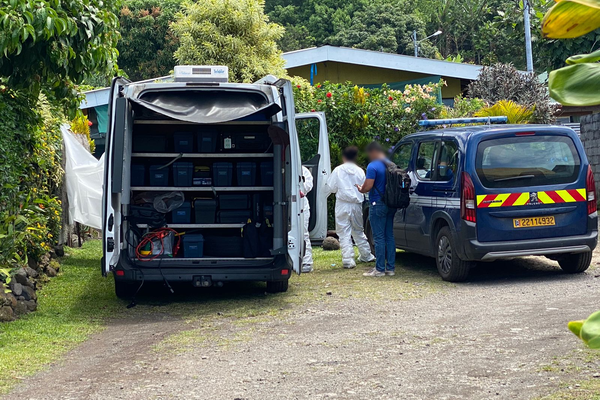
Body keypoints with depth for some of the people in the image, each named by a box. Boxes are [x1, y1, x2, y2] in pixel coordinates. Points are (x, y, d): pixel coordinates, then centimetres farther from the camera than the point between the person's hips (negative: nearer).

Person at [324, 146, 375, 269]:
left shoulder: (338, 170, -4)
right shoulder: (360, 171, 5)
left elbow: (329, 187, -1)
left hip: (343, 205, -4)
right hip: (356, 204, 4)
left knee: (344, 232, -3)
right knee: (358, 231, 20)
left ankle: (348, 260, -10)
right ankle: (366, 255, 29)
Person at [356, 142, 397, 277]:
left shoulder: (372, 166, -14)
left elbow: (368, 186, -20)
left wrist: (360, 189, 2)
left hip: (378, 204, -8)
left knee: (379, 237, -4)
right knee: (389, 236, 12)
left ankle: (380, 269, -3)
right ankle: (390, 267, 14)